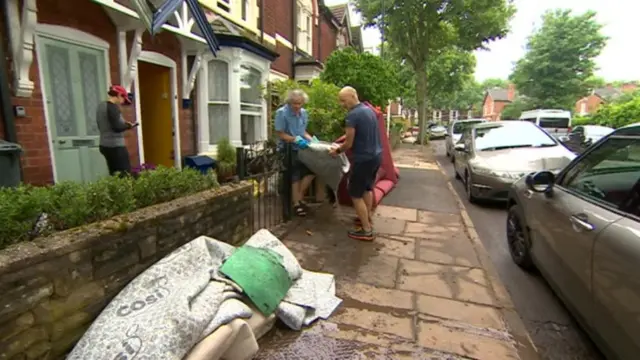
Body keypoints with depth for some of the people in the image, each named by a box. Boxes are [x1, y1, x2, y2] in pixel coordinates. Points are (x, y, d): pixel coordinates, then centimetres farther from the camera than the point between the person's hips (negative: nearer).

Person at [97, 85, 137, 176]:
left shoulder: (101, 106, 14)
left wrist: (124, 123, 14)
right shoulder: (113, 107, -13)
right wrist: (128, 125, -2)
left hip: (105, 145, 9)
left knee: (114, 175, 12)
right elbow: (117, 127, -19)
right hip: (116, 146, -9)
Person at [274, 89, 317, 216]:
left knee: (311, 170, 3)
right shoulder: (282, 113, -15)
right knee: (296, 176, 2)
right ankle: (297, 203, 20)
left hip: (301, 148, 6)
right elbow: (280, 134, -15)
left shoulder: (303, 113, 6)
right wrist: (296, 140, -26)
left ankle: (299, 197, 21)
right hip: (289, 150, -6)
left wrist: (311, 139, -2)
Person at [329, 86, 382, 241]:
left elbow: (349, 144, -16)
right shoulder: (369, 110, 9)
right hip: (376, 155, 9)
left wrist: (337, 150, 4)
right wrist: (342, 146, 19)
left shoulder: (353, 115, -19)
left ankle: (367, 231, 6)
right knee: (367, 188, 24)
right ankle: (367, 219, 39)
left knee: (356, 194, 2)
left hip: (363, 159, -9)